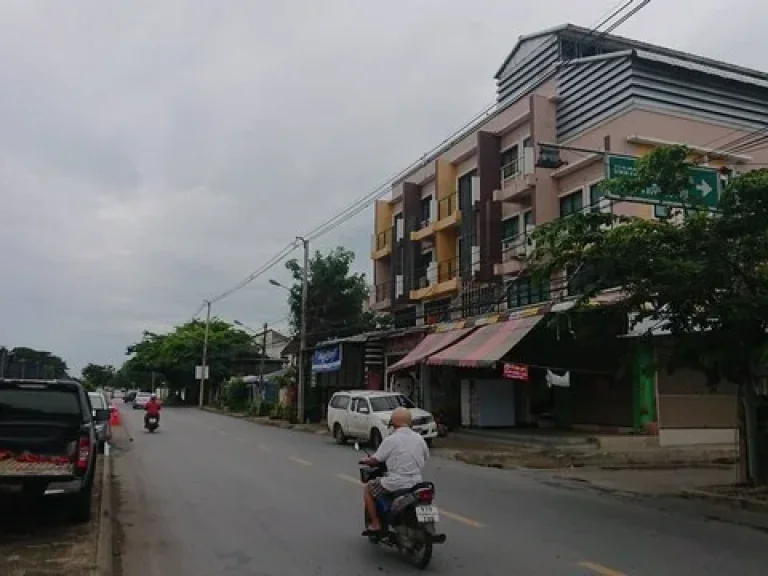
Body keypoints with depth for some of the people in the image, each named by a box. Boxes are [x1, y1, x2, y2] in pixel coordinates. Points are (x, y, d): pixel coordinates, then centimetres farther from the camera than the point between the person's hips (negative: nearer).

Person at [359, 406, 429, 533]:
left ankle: (375, 523, 11)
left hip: (396, 483, -6)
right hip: (416, 482, 6)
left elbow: (376, 460, -7)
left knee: (367, 489, 16)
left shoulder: (391, 440, -14)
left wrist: (364, 461, 14)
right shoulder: (419, 438, 2)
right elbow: (426, 457, 15)